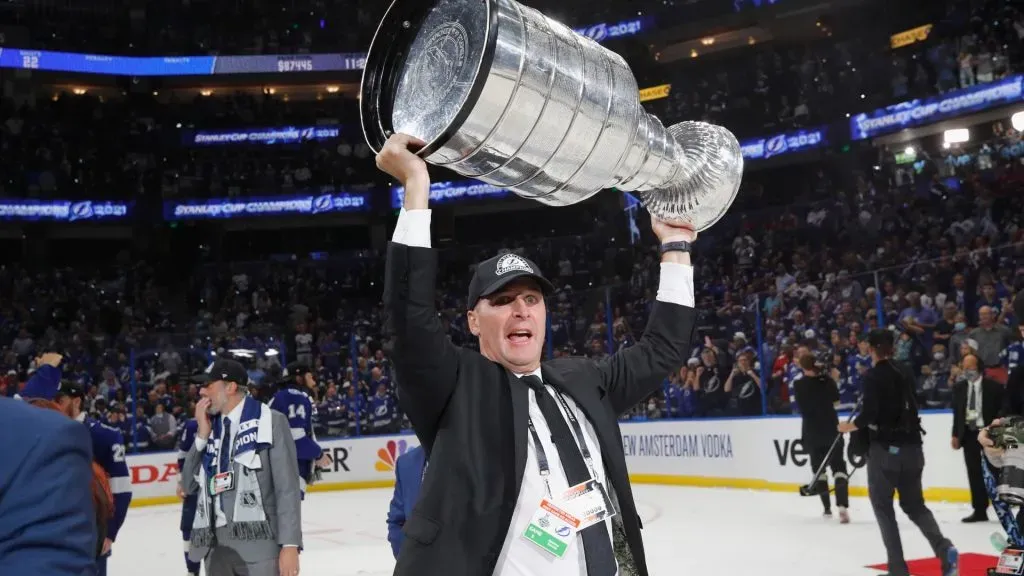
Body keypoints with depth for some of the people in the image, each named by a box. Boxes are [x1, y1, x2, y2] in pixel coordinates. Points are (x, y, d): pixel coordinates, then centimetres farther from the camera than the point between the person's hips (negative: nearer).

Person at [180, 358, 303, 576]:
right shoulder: (212, 429, 14)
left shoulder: (271, 422, -4)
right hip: (217, 546, 6)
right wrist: (202, 436, 2)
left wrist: (290, 545, -15)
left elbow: (287, 488, -8)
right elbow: (189, 486, 12)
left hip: (259, 544, -6)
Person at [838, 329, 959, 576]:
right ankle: (944, 548, -5)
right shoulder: (904, 373, 10)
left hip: (885, 448, -6)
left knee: (882, 506, 7)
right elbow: (909, 409, 16)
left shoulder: (872, 375, -11)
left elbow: (869, 413, -19)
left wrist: (850, 426, -2)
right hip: (911, 446, 6)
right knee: (914, 504, 17)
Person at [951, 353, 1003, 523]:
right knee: (974, 474, 6)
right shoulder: (959, 387, 8)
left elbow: (1001, 412, -7)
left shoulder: (994, 387, -7)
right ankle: (980, 510, 12)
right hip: (969, 434, 4)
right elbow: (957, 412, 12)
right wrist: (956, 435, 8)